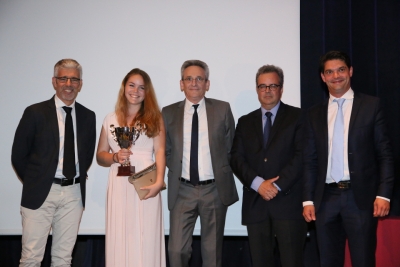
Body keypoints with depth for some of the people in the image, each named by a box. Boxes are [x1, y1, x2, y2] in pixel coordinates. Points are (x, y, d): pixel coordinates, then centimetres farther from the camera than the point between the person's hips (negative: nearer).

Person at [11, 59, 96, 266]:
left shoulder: (88, 117, 8)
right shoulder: (35, 113, -2)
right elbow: (18, 155, 2)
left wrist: (79, 178, 9)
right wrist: (34, 182, 3)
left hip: (74, 194, 3)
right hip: (40, 193, -3)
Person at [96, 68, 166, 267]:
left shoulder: (154, 118, 6)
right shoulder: (110, 119, 12)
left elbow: (160, 151, -3)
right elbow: (100, 156, 14)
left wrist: (159, 181, -16)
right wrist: (115, 157, -7)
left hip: (146, 184, -2)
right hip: (119, 186, 2)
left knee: (145, 239, -2)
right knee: (119, 239, 3)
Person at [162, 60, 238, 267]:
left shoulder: (222, 109, 2)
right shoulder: (169, 113, 5)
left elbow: (231, 148, 8)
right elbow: (166, 151, 11)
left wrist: (221, 174, 3)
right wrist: (177, 172, 2)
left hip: (215, 189, 0)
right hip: (182, 190, 1)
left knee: (212, 250, 9)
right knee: (177, 250, -4)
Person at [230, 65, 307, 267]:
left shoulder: (297, 117, 6)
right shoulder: (245, 122, 16)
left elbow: (301, 155, -5)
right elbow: (236, 158, 6)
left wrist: (277, 185, -12)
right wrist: (258, 183, -10)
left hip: (288, 201, -3)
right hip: (255, 203, 3)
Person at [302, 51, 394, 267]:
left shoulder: (371, 106, 3)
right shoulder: (315, 113, 11)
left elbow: (384, 154, 0)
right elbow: (310, 160, 10)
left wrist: (383, 194, -8)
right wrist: (308, 199, 4)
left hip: (361, 197, -3)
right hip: (326, 199, 3)